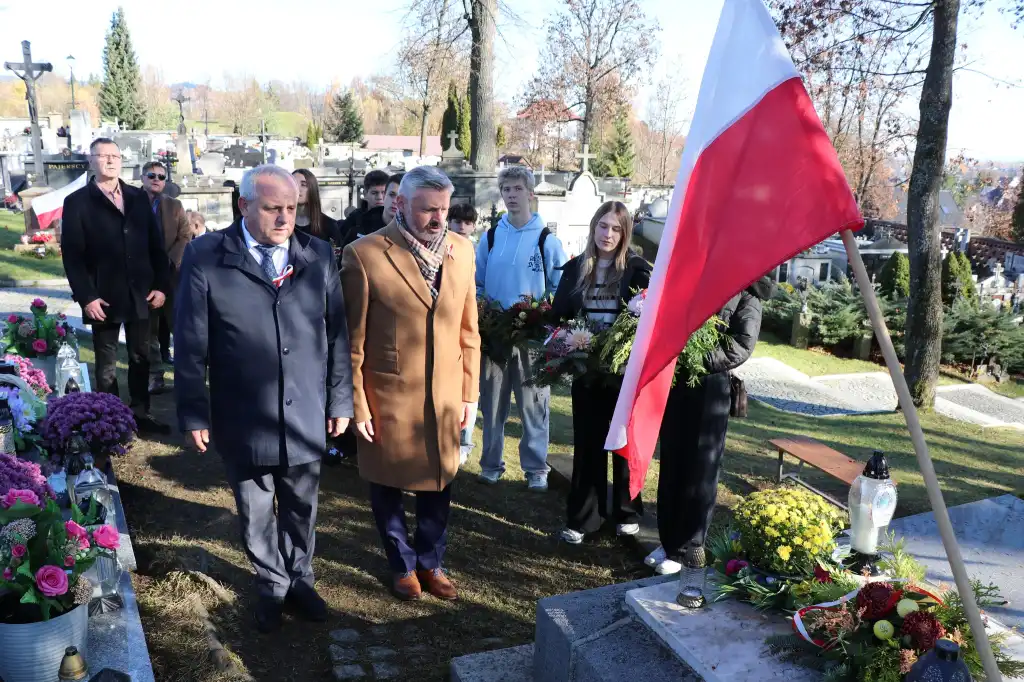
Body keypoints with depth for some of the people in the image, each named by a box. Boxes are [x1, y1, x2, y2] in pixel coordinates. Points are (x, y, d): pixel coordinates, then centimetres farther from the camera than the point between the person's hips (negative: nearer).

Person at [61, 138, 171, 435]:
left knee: (141, 357, 12)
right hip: (104, 298, -3)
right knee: (106, 363, 9)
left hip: (140, 294, 3)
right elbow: (72, 255, -7)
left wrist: (162, 285, -1)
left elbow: (156, 244, 7)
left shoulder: (139, 197, 8)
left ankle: (140, 414, 25)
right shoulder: (77, 202, -2)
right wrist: (86, 297, -14)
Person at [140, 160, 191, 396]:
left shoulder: (174, 205, 9)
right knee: (148, 328, 3)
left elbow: (185, 237, 3)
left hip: (172, 273, 1)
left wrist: (170, 261, -10)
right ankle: (155, 375, 9)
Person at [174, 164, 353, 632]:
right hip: (243, 419, -2)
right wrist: (194, 414, -6)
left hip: (306, 416, 2)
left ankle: (299, 578, 41)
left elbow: (337, 335, 3)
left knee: (301, 508, 17)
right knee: (256, 513, 16)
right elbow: (190, 344, -6)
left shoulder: (318, 256, 0)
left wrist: (341, 401, 5)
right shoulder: (206, 258, -8)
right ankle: (271, 585, 39)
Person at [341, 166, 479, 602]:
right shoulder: (364, 255, -14)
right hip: (388, 399, -3)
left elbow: (468, 330, 6)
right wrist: (357, 406, -9)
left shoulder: (462, 250, 0)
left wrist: (469, 392, 7)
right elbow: (352, 342, -10)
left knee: (438, 485, 17)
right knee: (388, 487, 16)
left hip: (444, 398, 4)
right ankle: (403, 566, 39)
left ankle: (431, 563, 40)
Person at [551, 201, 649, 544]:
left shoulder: (638, 269, -4)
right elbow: (558, 316, 5)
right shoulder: (575, 269, 5)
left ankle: (627, 513, 25)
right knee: (586, 442, 7)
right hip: (586, 368, 2)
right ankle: (582, 517, 16)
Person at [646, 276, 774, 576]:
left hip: (711, 385, -5)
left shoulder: (746, 289, -2)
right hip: (674, 379, 5)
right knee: (671, 464, 11)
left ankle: (688, 550, 16)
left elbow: (741, 346, -10)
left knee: (701, 470, 4)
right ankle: (669, 541, 24)